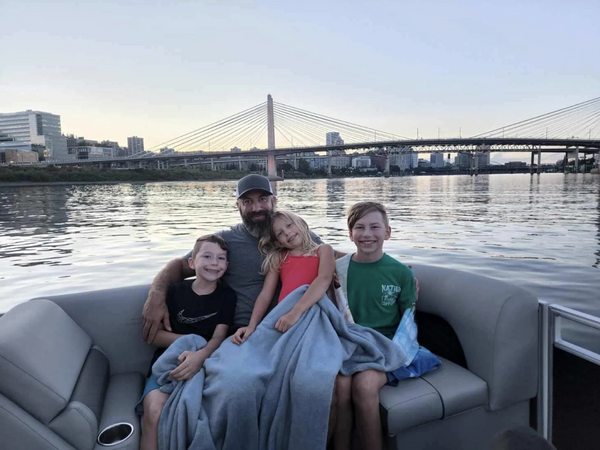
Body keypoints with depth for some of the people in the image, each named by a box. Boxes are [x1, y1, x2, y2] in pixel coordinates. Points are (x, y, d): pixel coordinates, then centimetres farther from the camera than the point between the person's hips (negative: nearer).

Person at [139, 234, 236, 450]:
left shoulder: (227, 295, 4)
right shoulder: (175, 291, 4)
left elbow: (218, 337, -4)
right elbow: (153, 335, 4)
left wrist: (199, 355, -26)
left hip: (204, 362, 0)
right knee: (154, 411, -28)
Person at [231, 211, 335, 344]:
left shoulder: (323, 250, 15)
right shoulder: (277, 258, 24)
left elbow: (324, 280, -6)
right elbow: (265, 295, 12)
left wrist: (296, 312, -21)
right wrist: (252, 325, -6)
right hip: (284, 316, 2)